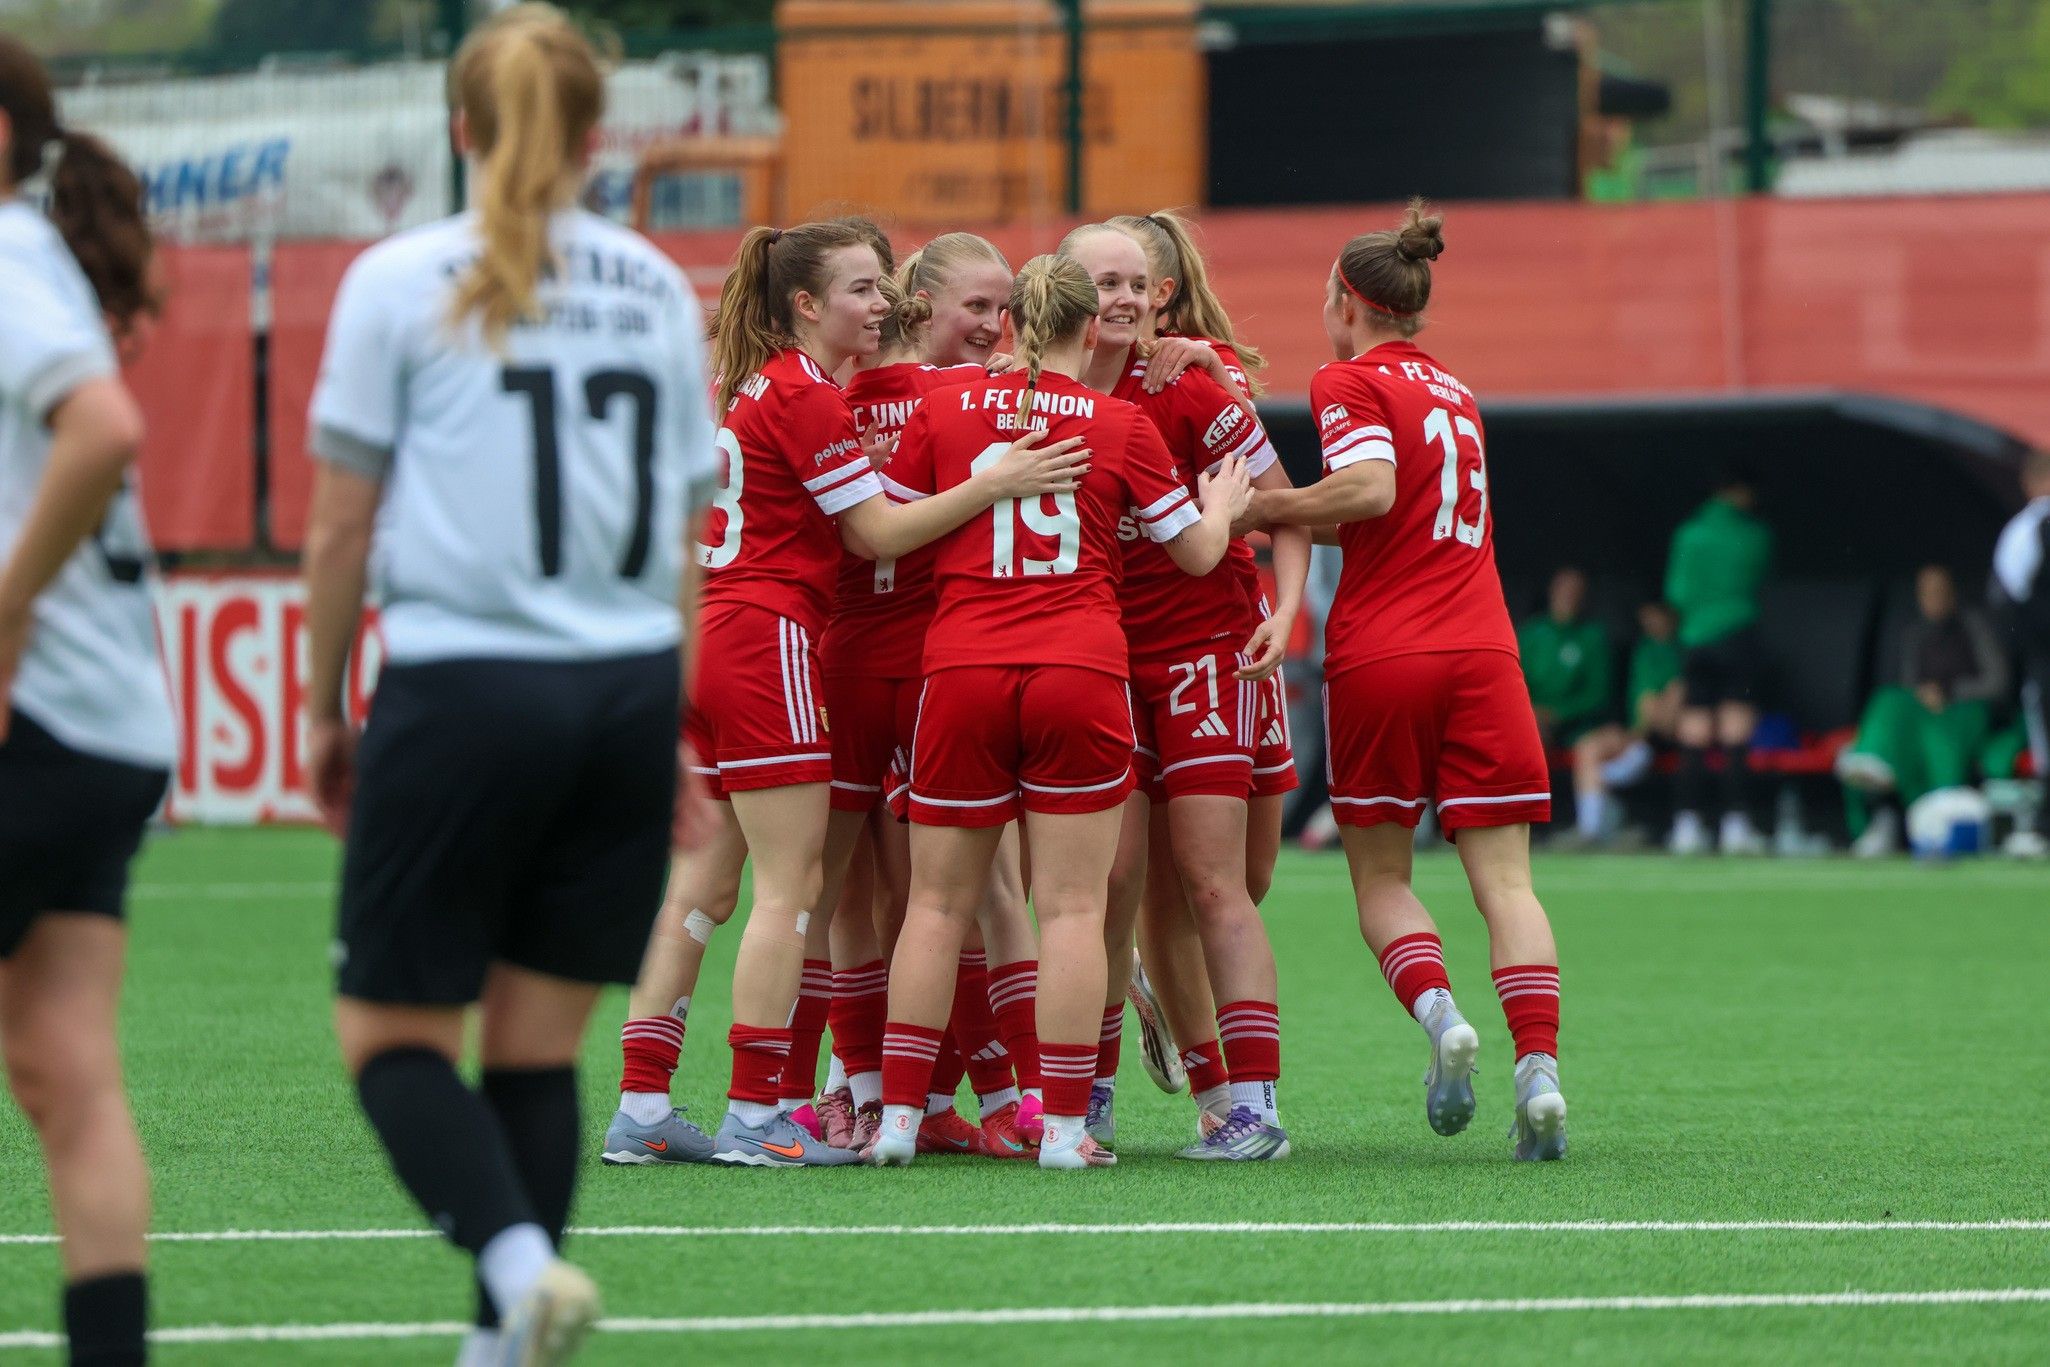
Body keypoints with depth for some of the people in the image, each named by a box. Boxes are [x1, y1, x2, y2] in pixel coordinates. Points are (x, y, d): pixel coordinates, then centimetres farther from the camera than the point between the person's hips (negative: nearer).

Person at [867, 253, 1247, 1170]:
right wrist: (1221, 507, 32)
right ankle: (1064, 1125, -3)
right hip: (1080, 672, -1)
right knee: (1071, 906, 1)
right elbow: (1196, 552, 10)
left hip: (961, 671, 1)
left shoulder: (942, 411, 4)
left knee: (939, 903, 9)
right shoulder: (1123, 426, 2)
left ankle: (898, 1114, 6)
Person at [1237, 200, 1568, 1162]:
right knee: (1504, 876, 0)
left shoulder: (1349, 382, -1)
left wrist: (1265, 505, -7)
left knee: (1379, 876, 8)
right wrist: (1289, 516, 20)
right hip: (1481, 651, 4)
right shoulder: (1453, 391, 20)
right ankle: (1539, 1067, -15)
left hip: (1380, 657, -4)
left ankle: (1437, 1011, -17)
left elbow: (1373, 487, -18)